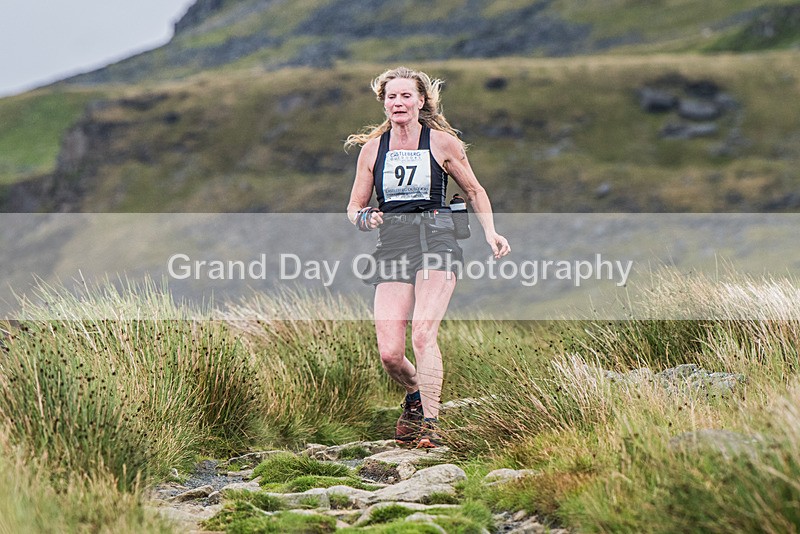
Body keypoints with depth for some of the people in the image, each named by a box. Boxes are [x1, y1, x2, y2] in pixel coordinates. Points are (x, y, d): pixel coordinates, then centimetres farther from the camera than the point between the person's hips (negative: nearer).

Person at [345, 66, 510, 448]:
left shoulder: (442, 142, 4)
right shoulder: (372, 147, 10)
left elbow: (474, 192, 16)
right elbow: (354, 207, 17)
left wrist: (490, 232, 1)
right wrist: (365, 219, -6)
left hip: (435, 241, -3)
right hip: (392, 245, 3)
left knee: (423, 334, -23)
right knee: (389, 353, -8)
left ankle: (429, 423, -16)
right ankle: (415, 395, 25)